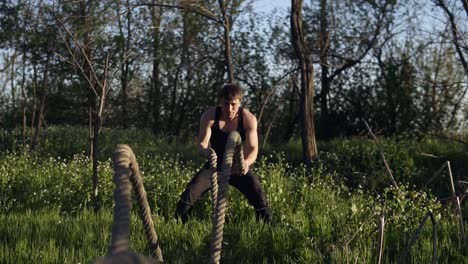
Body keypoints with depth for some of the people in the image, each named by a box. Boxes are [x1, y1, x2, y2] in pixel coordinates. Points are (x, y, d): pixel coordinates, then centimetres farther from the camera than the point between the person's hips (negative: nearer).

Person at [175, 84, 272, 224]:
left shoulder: (249, 119, -19)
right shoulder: (209, 116, -17)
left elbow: (253, 149, -24)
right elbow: (201, 145, -23)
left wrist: (247, 162, -48)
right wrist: (207, 152, -50)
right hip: (215, 165, 1)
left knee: (261, 201, -17)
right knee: (188, 196, -15)